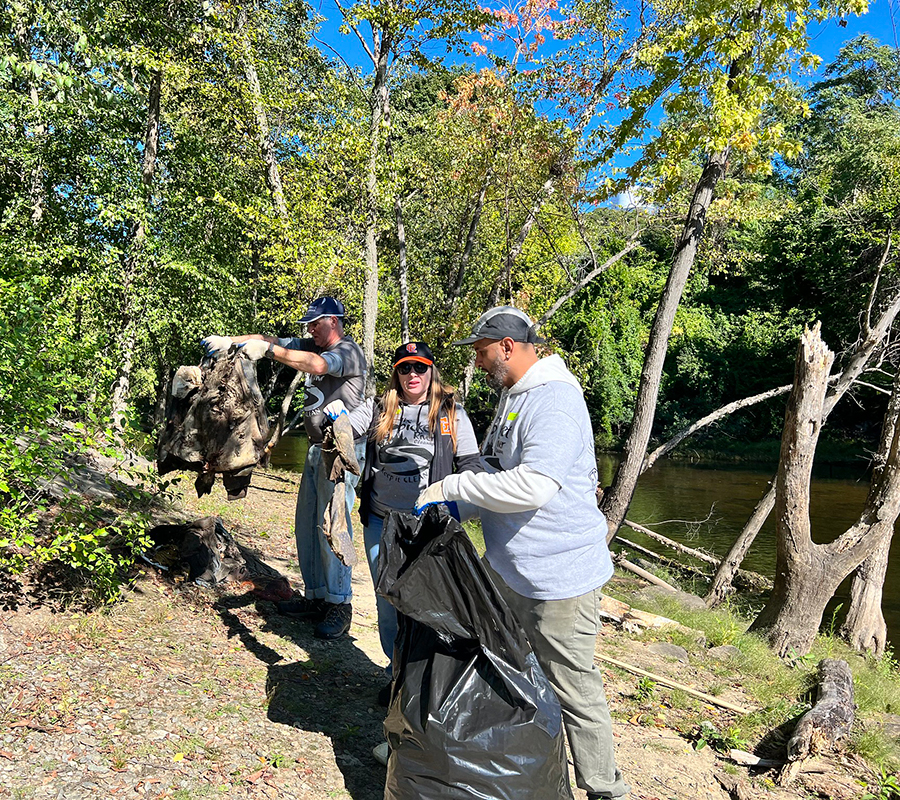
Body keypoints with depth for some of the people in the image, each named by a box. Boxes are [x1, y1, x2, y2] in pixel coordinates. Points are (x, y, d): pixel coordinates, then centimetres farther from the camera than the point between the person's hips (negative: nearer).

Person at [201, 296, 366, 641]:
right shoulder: (314, 346, 15)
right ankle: (315, 596, 21)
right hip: (317, 448, 9)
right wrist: (230, 341, -4)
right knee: (307, 525, 11)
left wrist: (267, 351, -30)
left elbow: (316, 365, -30)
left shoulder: (349, 352, -11)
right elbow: (269, 340, 9)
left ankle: (339, 604, 0)